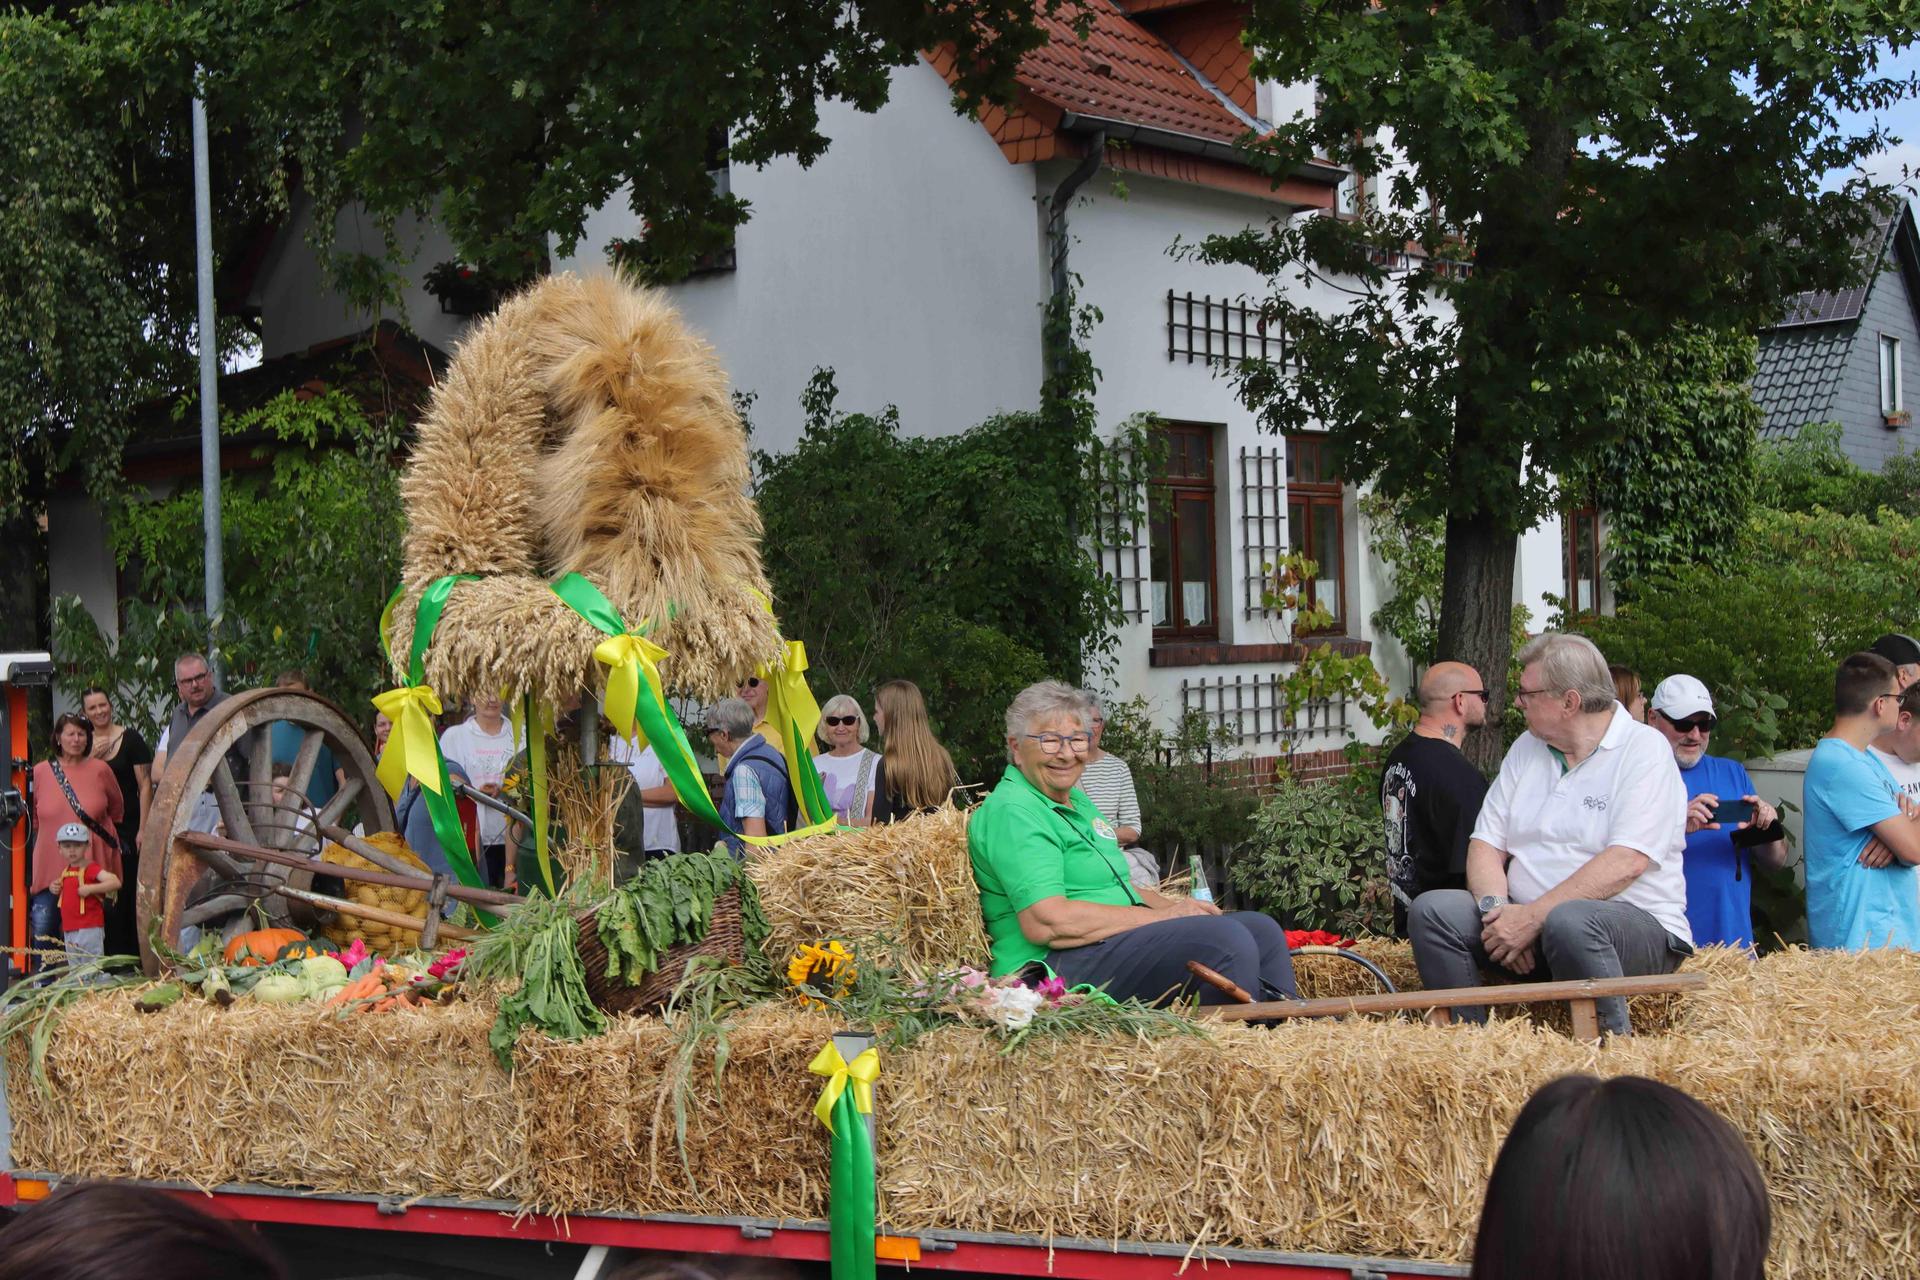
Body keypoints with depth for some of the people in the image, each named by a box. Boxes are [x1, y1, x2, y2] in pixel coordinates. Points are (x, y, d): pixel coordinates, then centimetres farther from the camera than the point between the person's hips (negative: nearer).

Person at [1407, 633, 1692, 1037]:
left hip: (1633, 920, -6)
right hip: (1525, 921, 6)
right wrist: (1498, 911, -12)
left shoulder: (1644, 750, -7)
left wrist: (1532, 917, -23)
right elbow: (1486, 845, 10)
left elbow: (1625, 864, -19)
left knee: (1569, 921, -38)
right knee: (1432, 910, -16)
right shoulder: (1526, 750, 15)